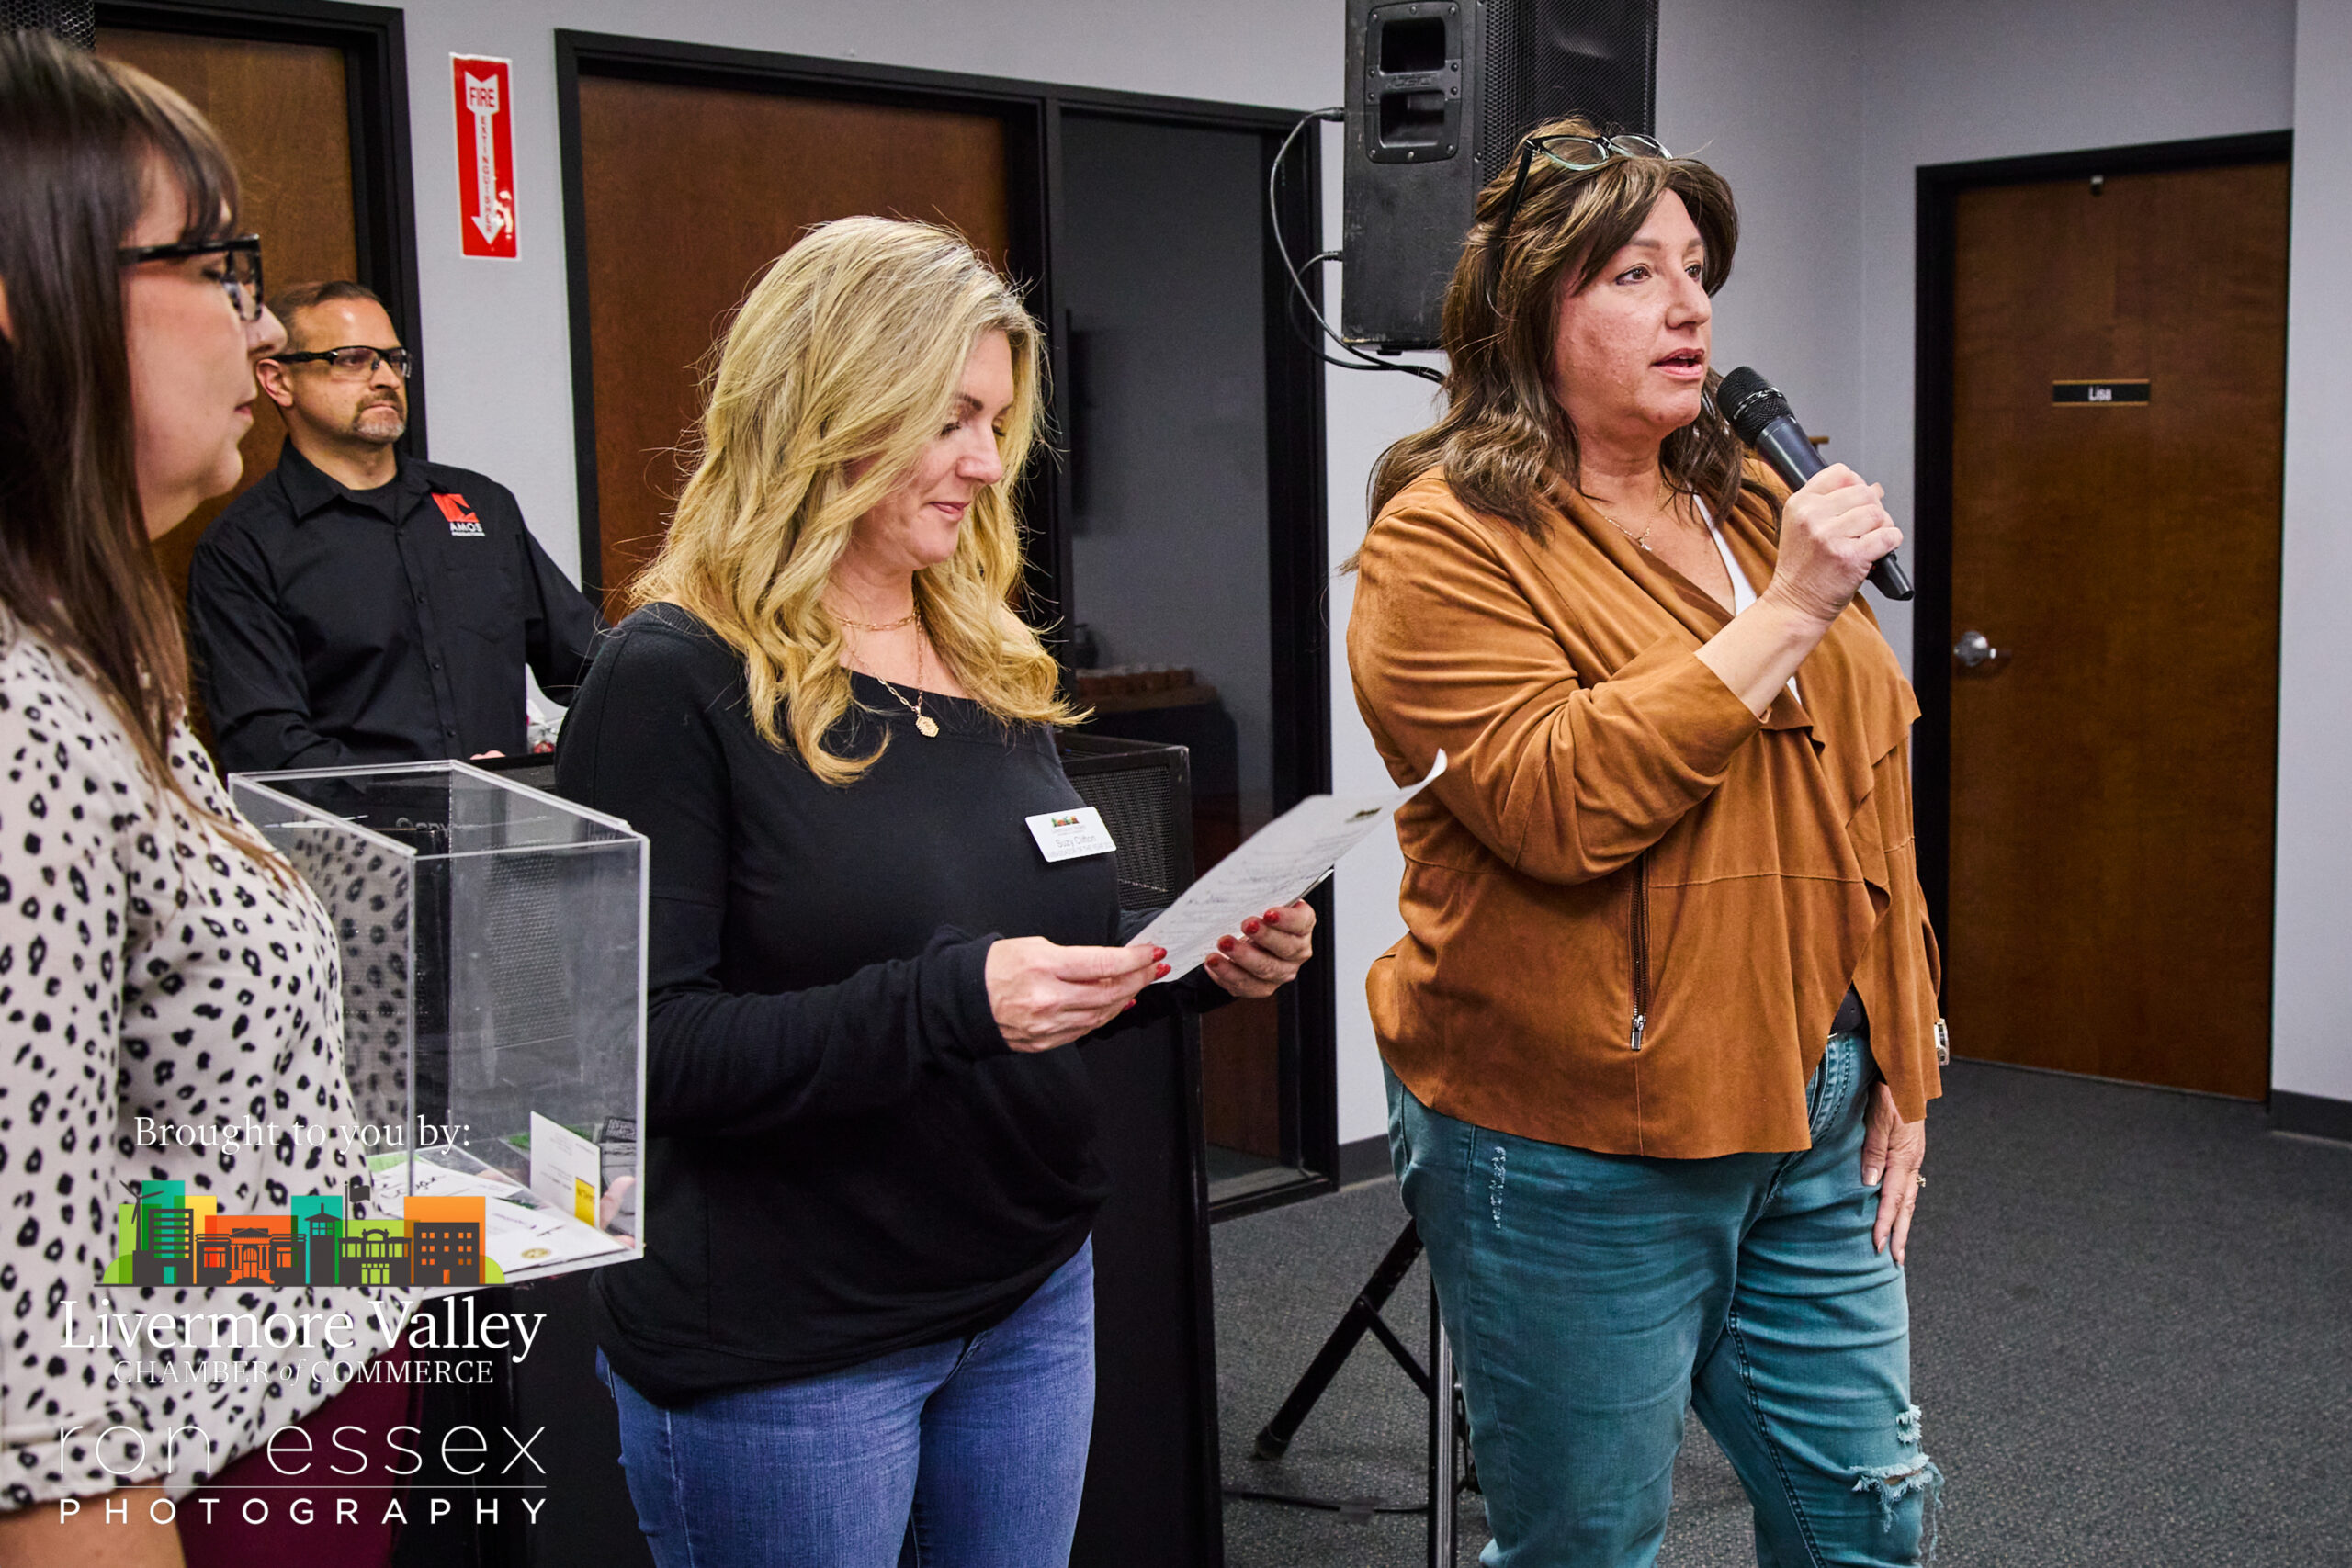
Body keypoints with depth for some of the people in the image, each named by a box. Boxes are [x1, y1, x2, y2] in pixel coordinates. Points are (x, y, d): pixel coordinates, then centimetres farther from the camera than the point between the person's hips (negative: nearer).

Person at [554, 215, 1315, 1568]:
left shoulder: (992, 660, 8)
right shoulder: (676, 680, -14)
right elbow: (646, 1046, -19)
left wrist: (1198, 961, -4)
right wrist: (950, 1001, -29)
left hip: (1033, 1296, 7)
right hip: (783, 1349, -6)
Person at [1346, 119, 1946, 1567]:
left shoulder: (1749, 505, 12)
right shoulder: (1448, 540, -10)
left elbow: (1866, 793, 15)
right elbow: (1557, 805, -24)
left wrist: (1899, 1065, 13)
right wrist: (1783, 614, -21)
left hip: (1816, 1116, 7)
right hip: (1578, 1146, -7)